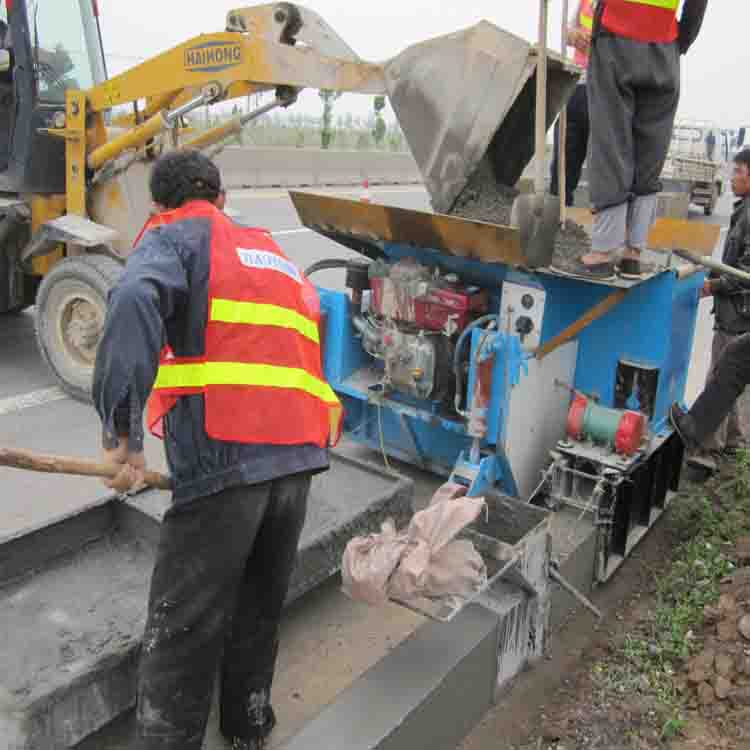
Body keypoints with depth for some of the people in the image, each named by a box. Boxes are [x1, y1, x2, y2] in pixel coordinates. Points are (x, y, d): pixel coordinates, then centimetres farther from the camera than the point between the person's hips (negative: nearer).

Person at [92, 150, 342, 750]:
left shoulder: (175, 235, 8)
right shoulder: (276, 255, 29)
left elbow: (136, 302, -15)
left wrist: (123, 430, -18)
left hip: (222, 455, -7)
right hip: (299, 453, 7)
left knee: (182, 629, 3)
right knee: (259, 610, 22)